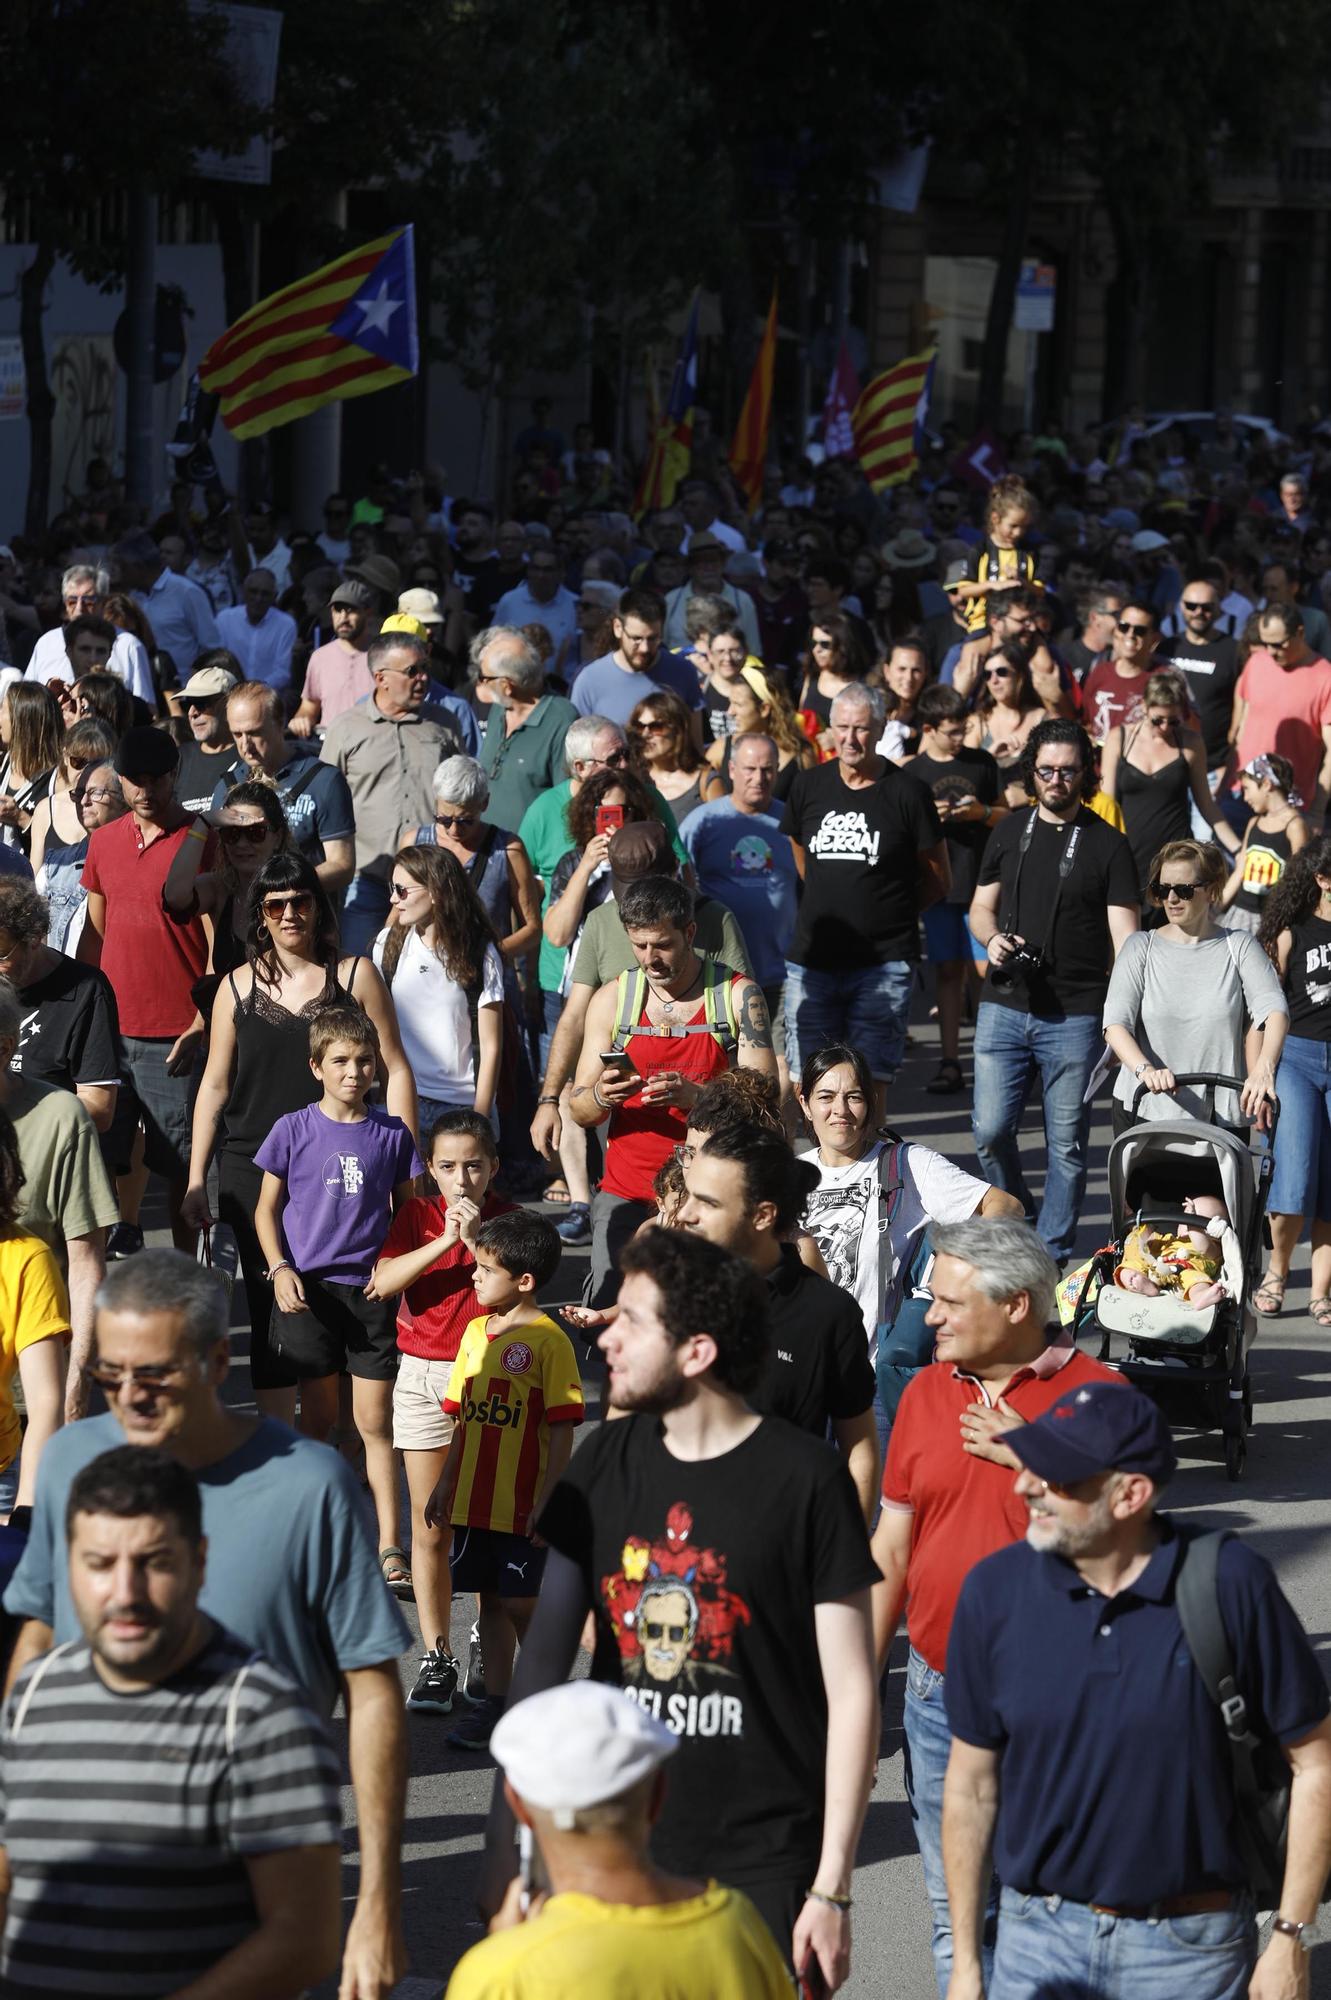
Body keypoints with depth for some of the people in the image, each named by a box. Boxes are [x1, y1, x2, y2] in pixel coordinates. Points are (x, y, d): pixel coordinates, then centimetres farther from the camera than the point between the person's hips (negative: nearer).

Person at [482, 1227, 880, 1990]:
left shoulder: (805, 1478, -10)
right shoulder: (607, 1463, 3)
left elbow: (852, 1691, -8)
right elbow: (545, 1656, 8)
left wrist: (832, 1888, -11)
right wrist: (506, 1851, 5)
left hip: (765, 1868, -4)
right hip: (619, 1855, 4)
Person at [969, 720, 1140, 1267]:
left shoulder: (1107, 845, 1)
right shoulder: (1010, 831, 11)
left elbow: (1123, 937, -3)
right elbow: (981, 907, 19)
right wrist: (992, 938, -5)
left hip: (1075, 1016, -3)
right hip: (1004, 1009, 3)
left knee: (1066, 1142, 2)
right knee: (990, 1129, -1)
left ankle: (1052, 1253, 11)